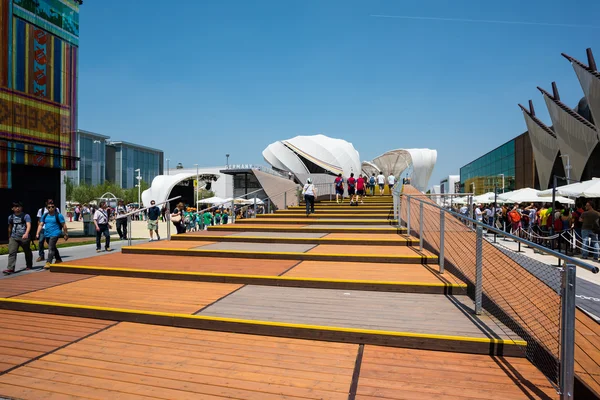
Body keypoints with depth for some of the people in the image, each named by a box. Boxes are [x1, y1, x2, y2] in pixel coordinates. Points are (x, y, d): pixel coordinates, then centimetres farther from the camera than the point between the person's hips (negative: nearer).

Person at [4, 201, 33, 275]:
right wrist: (9, 237, 28)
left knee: (27, 252, 11)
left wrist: (26, 233, -35)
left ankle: (29, 266, 27)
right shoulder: (10, 217, 10)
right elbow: (10, 227, 23)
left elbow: (28, 225, -18)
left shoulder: (26, 216, -5)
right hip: (13, 237, 3)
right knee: (12, 252, -9)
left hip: (24, 237, -3)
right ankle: (10, 268, -13)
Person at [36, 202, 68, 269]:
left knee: (51, 248, -17)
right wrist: (37, 233, 0)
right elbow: (41, 225, 11)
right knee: (53, 248, 19)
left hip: (55, 234, -7)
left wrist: (65, 234, -3)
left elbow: (64, 225, -4)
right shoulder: (45, 216, 10)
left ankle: (48, 262, -20)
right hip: (47, 234, 7)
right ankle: (59, 260, 35)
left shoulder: (58, 215, -6)